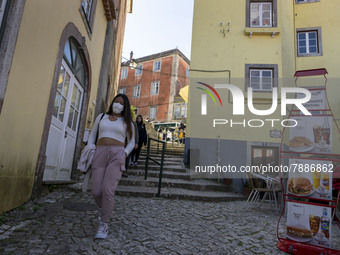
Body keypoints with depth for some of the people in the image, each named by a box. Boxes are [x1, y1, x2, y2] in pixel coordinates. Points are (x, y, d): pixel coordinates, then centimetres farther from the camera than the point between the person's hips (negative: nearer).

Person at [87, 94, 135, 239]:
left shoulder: (127, 122, 14)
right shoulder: (101, 117, 19)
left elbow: (131, 142, 14)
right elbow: (92, 135, 21)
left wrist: (124, 154, -3)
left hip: (117, 156, -2)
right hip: (100, 154, 2)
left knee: (107, 190, -18)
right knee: (96, 192, -5)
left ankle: (104, 225, -3)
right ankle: (103, 208, 30)